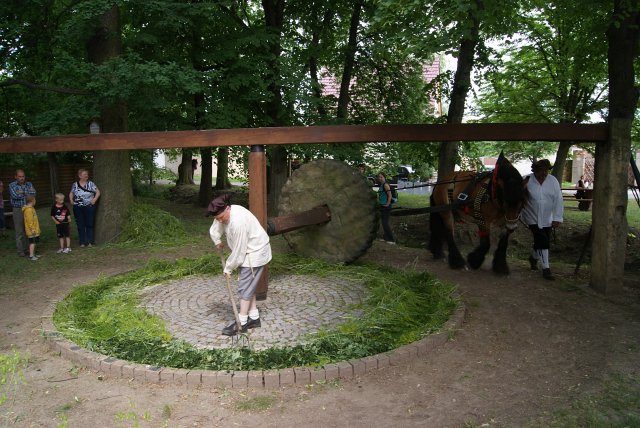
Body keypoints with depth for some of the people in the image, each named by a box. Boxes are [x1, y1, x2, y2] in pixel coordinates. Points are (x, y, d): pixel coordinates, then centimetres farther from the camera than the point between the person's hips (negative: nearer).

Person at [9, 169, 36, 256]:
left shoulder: (29, 184, 10)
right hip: (18, 210, -3)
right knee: (19, 231, 0)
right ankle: (20, 250, 6)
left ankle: (28, 249, 14)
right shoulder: (12, 185, 2)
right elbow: (15, 195, -15)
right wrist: (27, 194, -4)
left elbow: (33, 194, -7)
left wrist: (22, 192, -9)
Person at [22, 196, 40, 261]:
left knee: (33, 242, 15)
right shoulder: (28, 210, -18)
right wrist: (32, 229, -22)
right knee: (32, 242, -8)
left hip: (35, 230, 10)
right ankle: (31, 256, -6)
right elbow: (29, 220, -22)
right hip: (32, 231, -10)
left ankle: (33, 254, 22)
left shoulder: (31, 208, 15)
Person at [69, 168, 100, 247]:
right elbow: (71, 193, 18)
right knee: (80, 225, 4)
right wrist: (71, 200, 3)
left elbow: (98, 192, 2)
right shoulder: (75, 184, 5)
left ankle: (90, 242, 8)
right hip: (78, 208, 2)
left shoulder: (90, 183, 0)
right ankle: (82, 242, 11)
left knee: (89, 224, 1)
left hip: (89, 207, -1)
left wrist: (94, 199, -9)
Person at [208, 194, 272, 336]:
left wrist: (228, 268, -14)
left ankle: (241, 323, 4)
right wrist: (218, 241, 2)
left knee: (245, 287, -5)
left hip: (255, 253, -9)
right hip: (247, 252, 9)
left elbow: (239, 251, -25)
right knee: (248, 286, 14)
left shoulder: (238, 222, -33)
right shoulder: (224, 214, -5)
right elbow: (214, 230, 16)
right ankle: (254, 317, 23)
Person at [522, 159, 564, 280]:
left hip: (547, 219, 4)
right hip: (533, 218, -4)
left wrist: (557, 218, -14)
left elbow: (558, 200, -8)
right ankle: (546, 268, -2)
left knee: (544, 242, 12)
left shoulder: (553, 181, -5)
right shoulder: (528, 181, -12)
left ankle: (533, 257, 41)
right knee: (542, 241, -11)